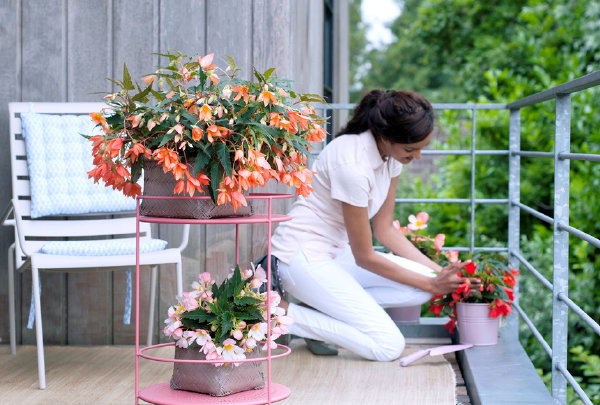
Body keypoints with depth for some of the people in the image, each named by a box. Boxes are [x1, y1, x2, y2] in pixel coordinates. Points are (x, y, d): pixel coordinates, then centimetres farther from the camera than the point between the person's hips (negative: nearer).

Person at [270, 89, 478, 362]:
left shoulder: (392, 154, -2)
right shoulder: (354, 165, -28)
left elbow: (384, 229, 7)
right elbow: (364, 257, -18)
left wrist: (438, 271, -2)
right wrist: (431, 284, -11)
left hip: (336, 252, 9)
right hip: (303, 257, -9)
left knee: (422, 284, -9)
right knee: (389, 347, -17)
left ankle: (321, 306, -1)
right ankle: (282, 314, -7)